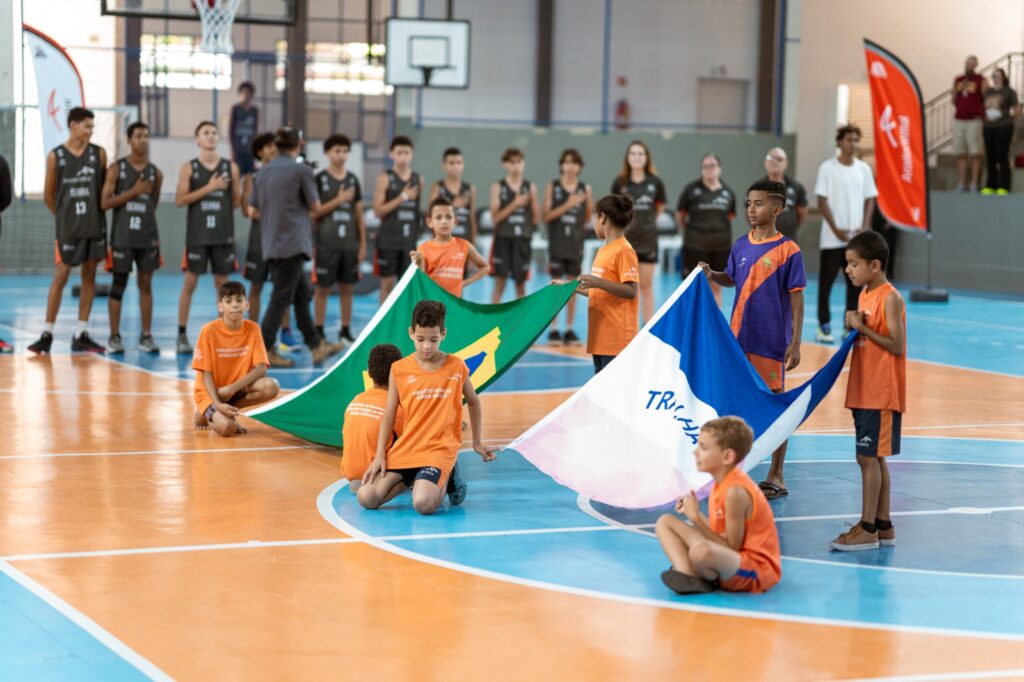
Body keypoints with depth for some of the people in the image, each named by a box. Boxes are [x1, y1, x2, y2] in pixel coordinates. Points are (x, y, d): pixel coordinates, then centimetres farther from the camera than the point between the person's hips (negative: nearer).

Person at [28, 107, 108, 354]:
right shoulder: (55, 156, -3)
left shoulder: (98, 154, 2)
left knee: (89, 276, 5)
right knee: (61, 276, -3)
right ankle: (47, 334, 2)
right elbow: (48, 195, 4)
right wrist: (65, 216, 8)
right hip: (67, 227, -2)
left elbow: (107, 187, 10)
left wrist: (100, 210, 7)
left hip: (95, 224, 3)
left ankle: (81, 335, 10)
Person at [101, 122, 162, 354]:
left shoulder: (155, 173, 7)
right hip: (122, 236, -3)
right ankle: (114, 337, 7)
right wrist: (134, 191, -15)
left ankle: (146, 336, 10)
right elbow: (105, 203, -10)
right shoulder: (117, 168, -3)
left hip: (148, 236, 3)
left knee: (146, 284, 5)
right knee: (119, 284, 0)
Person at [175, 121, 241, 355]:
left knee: (223, 284, 6)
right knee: (190, 283, 0)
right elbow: (180, 200, -8)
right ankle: (182, 335, 6)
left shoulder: (230, 167, 6)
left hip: (223, 235, 2)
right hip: (197, 235, -2)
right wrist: (208, 188, -14)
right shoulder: (189, 168, 1)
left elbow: (237, 201, 12)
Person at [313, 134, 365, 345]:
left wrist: (363, 244, 8)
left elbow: (359, 215, 12)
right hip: (327, 244, -3)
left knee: (348, 288, 7)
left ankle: (346, 331, 16)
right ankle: (319, 332, 10)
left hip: (350, 244, 3)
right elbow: (314, 212, -7)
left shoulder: (353, 179, 10)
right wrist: (339, 200, -14)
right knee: (323, 287, 2)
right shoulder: (320, 179, -2)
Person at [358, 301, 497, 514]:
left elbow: (473, 402, 18)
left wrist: (477, 443, 22)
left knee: (424, 504, -29)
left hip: (440, 450, -3)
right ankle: (413, 480, 12)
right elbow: (389, 415, 6)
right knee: (366, 497, -15)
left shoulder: (456, 367, 1)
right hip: (405, 449, 3)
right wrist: (380, 455, -1)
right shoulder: (399, 370, 1)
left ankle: (444, 481, 7)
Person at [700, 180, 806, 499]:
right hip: (738, 338, 5)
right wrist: (712, 275, -2)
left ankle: (776, 476, 13)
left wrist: (795, 343, -12)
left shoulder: (788, 250, -9)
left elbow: (796, 298, -8)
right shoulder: (741, 245, 6)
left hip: (771, 341, -5)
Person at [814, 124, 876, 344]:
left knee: (856, 283, 4)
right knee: (826, 282, 1)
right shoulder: (827, 167, -5)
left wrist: (864, 227, -4)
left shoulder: (864, 169, 7)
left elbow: (869, 200, 11)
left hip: (858, 238, 4)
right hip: (833, 238, -4)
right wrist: (836, 230, -13)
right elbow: (822, 201, -6)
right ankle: (824, 327, 8)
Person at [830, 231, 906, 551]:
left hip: (882, 393, -9)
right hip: (863, 391, 9)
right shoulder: (864, 294, 13)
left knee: (868, 457, -8)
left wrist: (862, 328, -18)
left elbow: (896, 346, -18)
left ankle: (868, 529, -3)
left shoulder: (890, 299, -14)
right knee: (874, 458, 12)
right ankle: (884, 525, 19)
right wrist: (855, 326, 2)